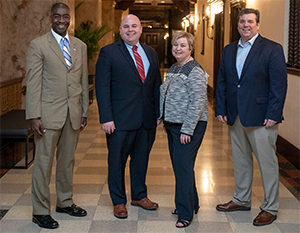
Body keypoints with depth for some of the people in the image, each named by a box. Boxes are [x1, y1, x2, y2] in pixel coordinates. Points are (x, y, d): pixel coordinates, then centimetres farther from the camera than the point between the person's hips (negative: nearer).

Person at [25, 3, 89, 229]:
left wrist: (85, 111, 11)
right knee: (44, 162, 1)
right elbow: (33, 83, -7)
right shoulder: (39, 45, -3)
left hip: (73, 113, 5)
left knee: (68, 160, 14)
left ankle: (65, 202, 30)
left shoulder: (80, 46, 11)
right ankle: (41, 211, 11)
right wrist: (34, 116, -13)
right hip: (49, 113, -4)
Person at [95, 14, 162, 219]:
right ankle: (119, 201, 22)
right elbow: (102, 87, -8)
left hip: (147, 118, 5)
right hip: (121, 119, -4)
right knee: (117, 161, 6)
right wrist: (106, 118, -15)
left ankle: (139, 196, 33)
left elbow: (157, 85, 15)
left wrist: (159, 113, 9)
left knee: (141, 159, 16)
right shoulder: (109, 52, -4)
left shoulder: (151, 53, 12)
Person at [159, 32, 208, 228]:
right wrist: (166, 121, 16)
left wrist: (187, 130, -21)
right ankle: (192, 204, 29)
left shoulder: (195, 72, -15)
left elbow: (198, 103, -20)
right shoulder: (173, 69, 13)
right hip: (172, 124, 9)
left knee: (183, 167, -7)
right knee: (178, 165, 15)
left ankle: (185, 213, 2)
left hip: (189, 126, -9)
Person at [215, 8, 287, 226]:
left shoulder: (272, 49, -6)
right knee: (240, 161, 17)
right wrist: (220, 108, 6)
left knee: (267, 163, 2)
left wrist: (273, 115, -16)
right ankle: (241, 200, 32)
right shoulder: (229, 50, 12)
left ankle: (270, 208, 14)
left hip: (261, 117, -6)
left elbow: (279, 84, -10)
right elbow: (222, 81, 15)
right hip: (235, 117, 6)